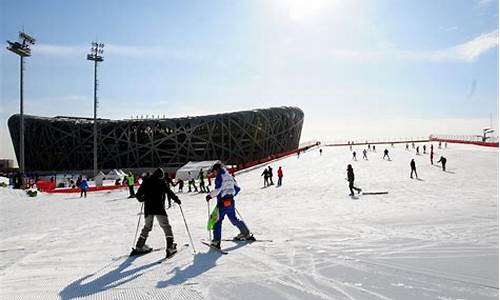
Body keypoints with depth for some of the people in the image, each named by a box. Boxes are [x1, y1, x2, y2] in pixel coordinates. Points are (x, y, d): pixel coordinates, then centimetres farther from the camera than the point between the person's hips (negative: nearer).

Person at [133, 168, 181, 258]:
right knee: (166, 227, 2)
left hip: (148, 209, 5)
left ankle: (139, 247, 26)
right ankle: (170, 247, -7)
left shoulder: (146, 182, 9)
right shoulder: (162, 182, -3)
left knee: (147, 227, 22)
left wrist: (141, 199, 30)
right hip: (159, 208, -5)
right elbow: (169, 192, -8)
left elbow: (138, 195, 9)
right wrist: (176, 199, 5)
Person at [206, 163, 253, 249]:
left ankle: (216, 241, -6)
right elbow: (237, 188, 18)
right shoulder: (230, 176, 14)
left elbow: (218, 189, -22)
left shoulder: (219, 176, -8)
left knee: (218, 220, -1)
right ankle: (246, 234, 25)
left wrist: (210, 195, -11)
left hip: (222, 202, -7)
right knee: (234, 219, 19)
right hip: (231, 201, 8)